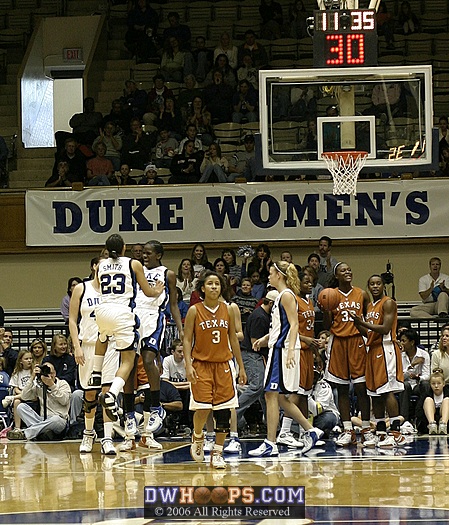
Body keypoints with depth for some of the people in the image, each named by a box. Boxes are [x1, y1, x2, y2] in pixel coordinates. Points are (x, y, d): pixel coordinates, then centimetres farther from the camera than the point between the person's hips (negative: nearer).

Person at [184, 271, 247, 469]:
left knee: (223, 411, -2)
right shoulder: (194, 311, -3)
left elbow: (233, 339, 12)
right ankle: (197, 437, 19)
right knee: (203, 408, -12)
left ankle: (217, 453, 6)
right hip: (201, 364, -3)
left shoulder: (228, 310, 6)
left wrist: (241, 367, 11)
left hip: (223, 364, 3)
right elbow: (187, 340, -3)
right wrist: (188, 365, -15)